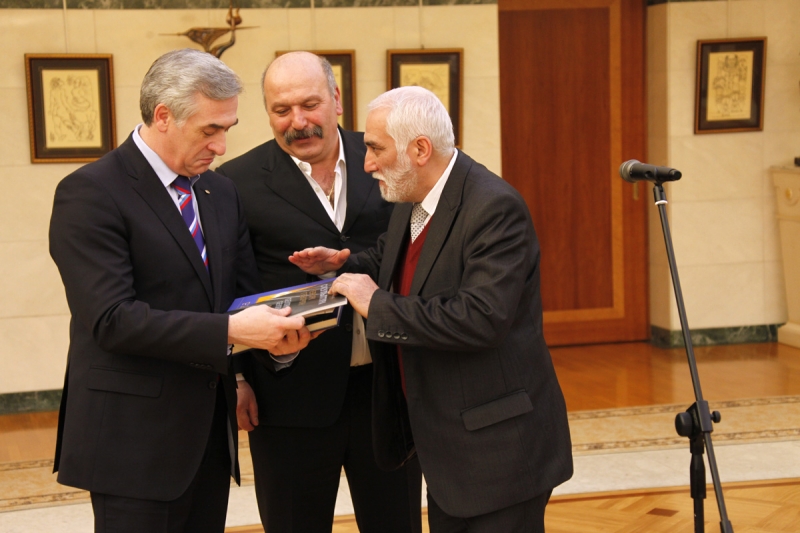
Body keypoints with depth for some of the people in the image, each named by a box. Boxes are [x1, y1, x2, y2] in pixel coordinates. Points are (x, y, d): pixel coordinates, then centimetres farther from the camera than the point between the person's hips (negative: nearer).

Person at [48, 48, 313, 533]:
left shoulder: (221, 192, 12)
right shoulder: (90, 194, -12)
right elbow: (112, 319, -21)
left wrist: (276, 328, -10)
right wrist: (228, 330, -26)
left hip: (211, 433, 7)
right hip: (135, 440, -7)